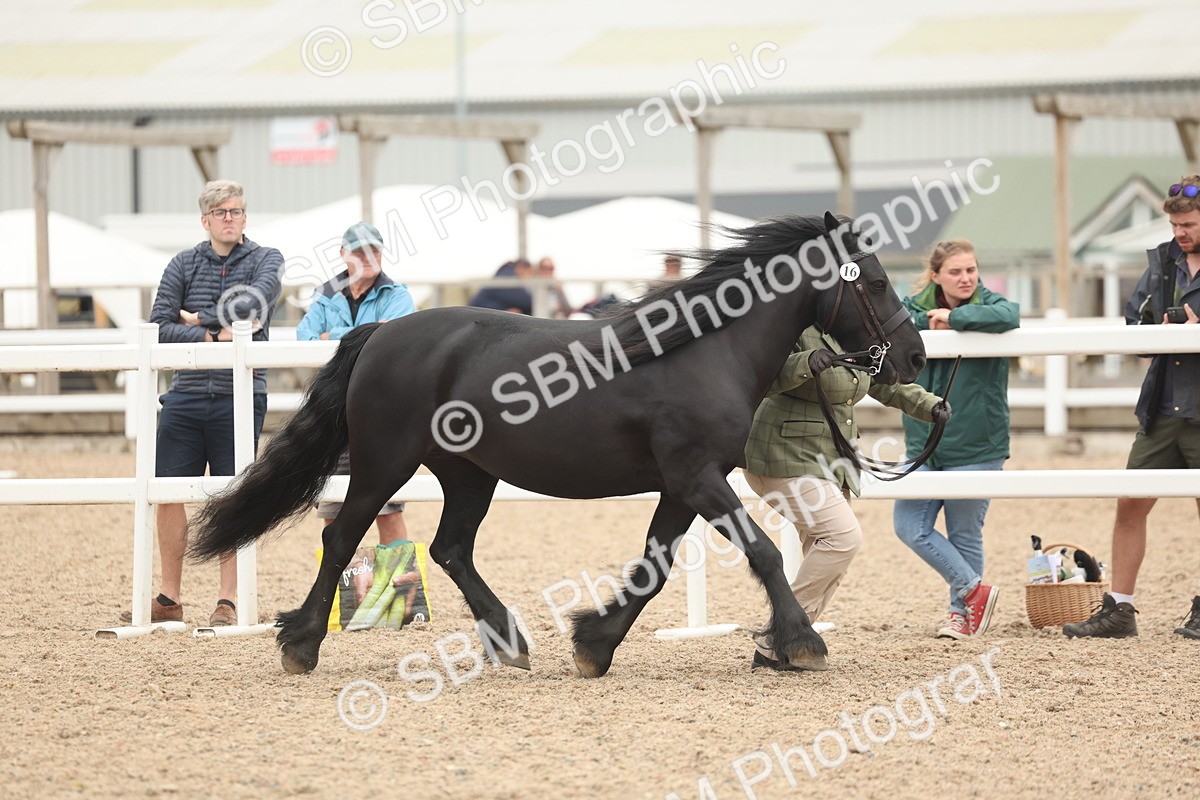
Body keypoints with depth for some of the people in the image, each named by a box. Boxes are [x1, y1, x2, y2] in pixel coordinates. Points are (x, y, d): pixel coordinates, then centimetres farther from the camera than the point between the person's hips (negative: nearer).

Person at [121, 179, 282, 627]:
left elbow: (256, 301, -18)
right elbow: (159, 328, -2)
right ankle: (170, 599, 10)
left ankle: (228, 601, 8)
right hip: (187, 396, 3)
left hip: (240, 398, -3)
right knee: (168, 493, 2)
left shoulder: (265, 260, 2)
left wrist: (199, 317, -10)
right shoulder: (184, 265, 7)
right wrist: (214, 336, -13)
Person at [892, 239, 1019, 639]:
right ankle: (974, 590, 9)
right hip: (924, 442, 4)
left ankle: (962, 611, 21)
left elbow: (1009, 316, -30)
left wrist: (954, 317, -21)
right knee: (909, 524, -3)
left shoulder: (988, 305, -6)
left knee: (965, 535, 4)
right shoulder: (917, 306, 6)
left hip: (975, 445, -4)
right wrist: (925, 322, -18)